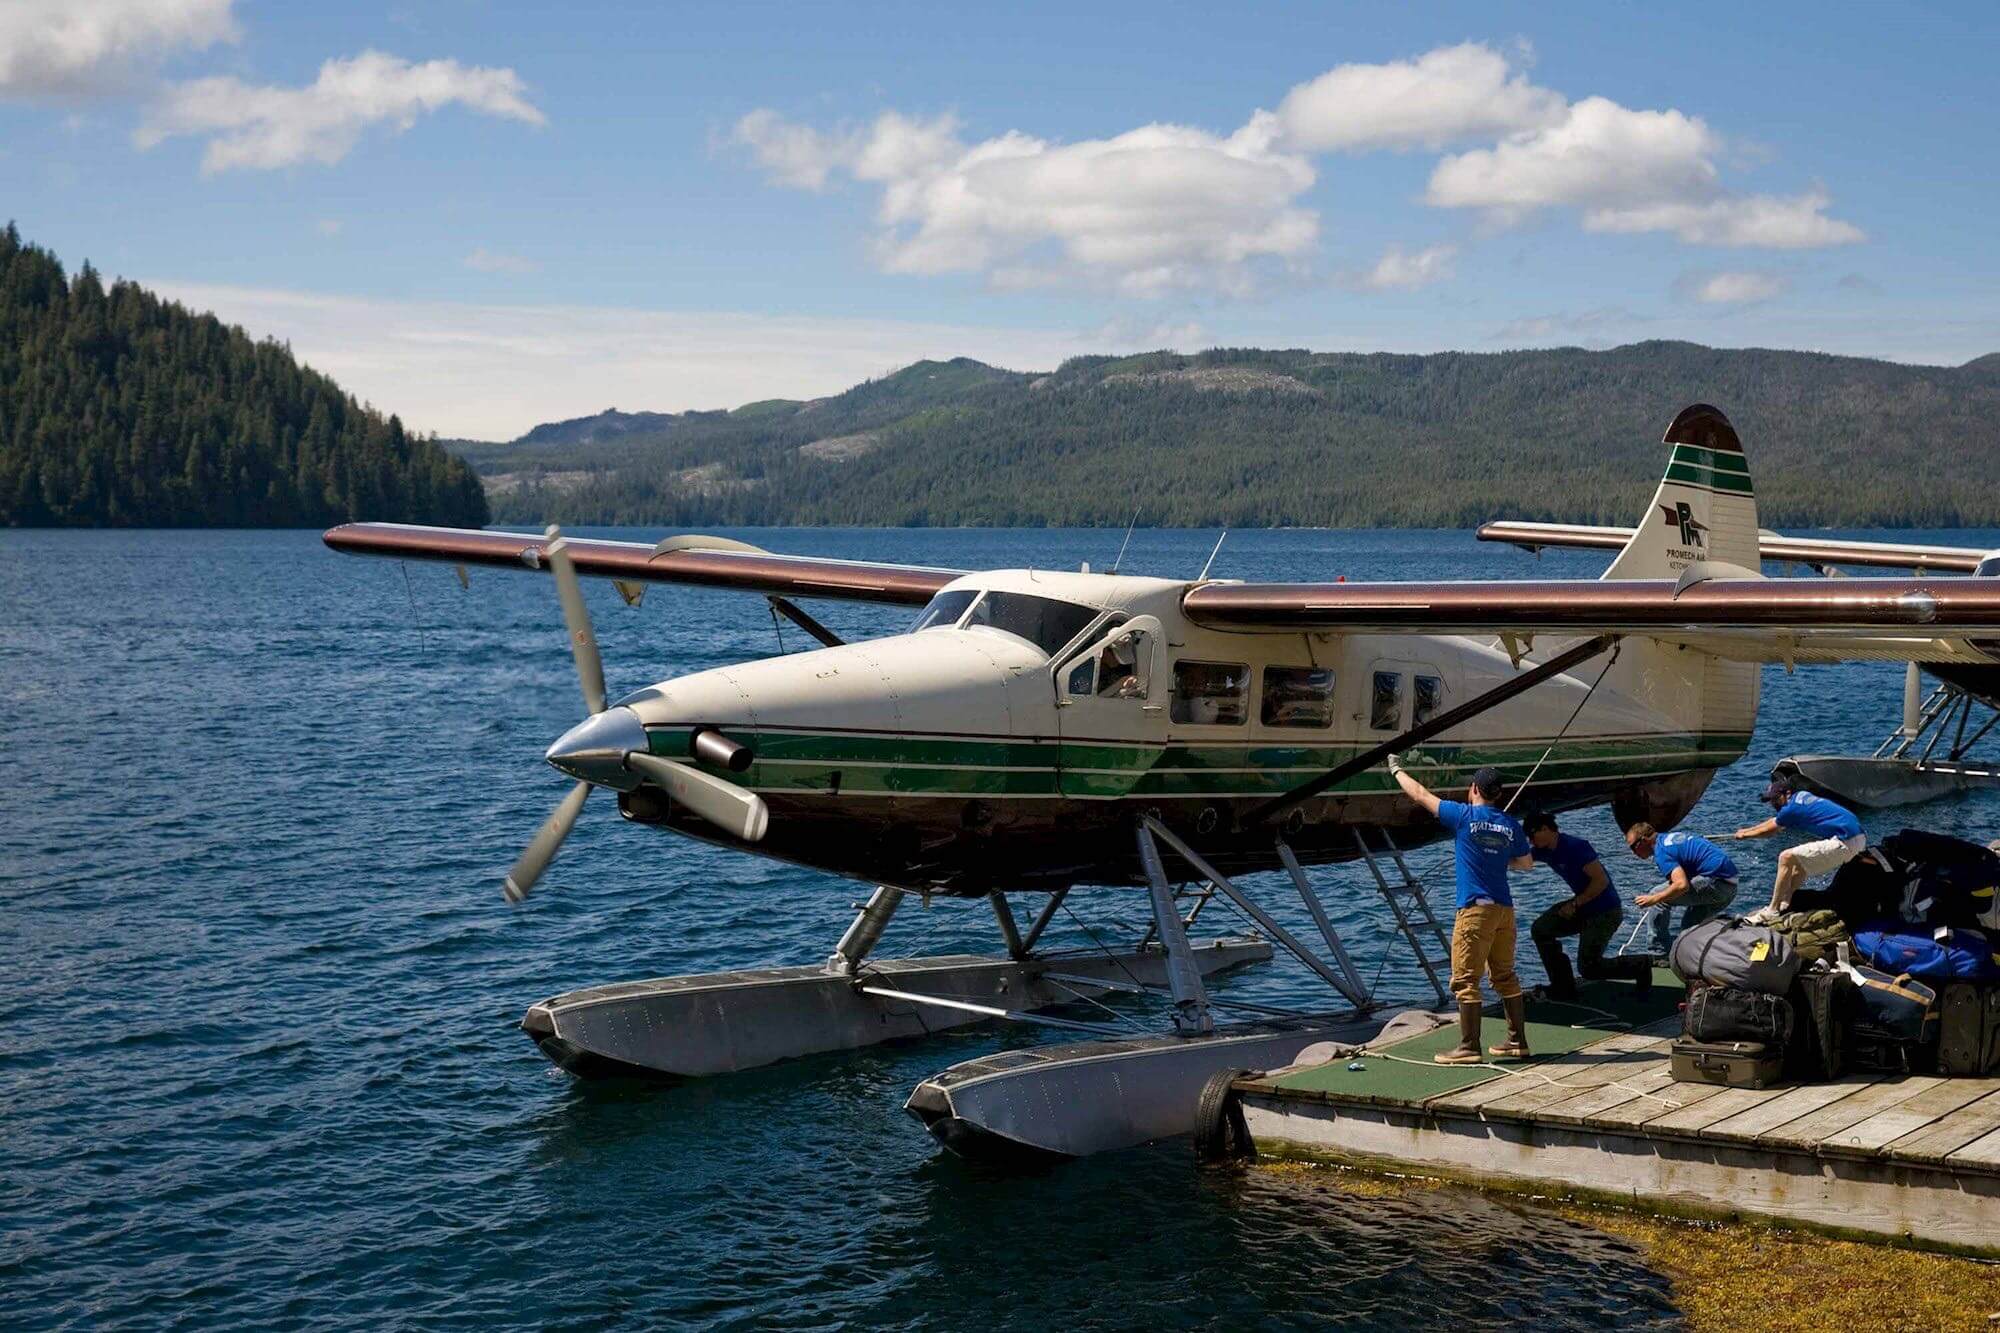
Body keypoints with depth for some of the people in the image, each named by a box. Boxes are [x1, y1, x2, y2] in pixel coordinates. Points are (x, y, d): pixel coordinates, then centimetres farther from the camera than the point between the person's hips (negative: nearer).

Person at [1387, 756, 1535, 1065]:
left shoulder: (1464, 816, -7)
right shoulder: (1511, 825, 6)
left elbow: (1420, 794, 2)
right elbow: (1526, 863, 17)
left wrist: (1396, 769, 17)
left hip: (1475, 909, -6)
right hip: (1505, 909, 6)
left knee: (1465, 979, -3)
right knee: (1505, 977, 15)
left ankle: (1468, 1048, -5)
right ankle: (1517, 1042, 20)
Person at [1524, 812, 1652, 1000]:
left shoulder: (1575, 847, -22)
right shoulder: (1545, 851, 3)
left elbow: (1601, 881, -24)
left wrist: (1574, 904, -19)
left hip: (1606, 912, -9)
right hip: (1582, 906, 9)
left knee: (1588, 968, -8)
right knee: (1540, 929, 0)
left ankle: (1641, 967, 12)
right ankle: (1563, 988, 7)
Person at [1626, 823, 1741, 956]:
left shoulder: (1661, 851, -12)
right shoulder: (1672, 837, 18)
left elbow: (1682, 884, -25)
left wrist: (1653, 899, -14)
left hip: (1715, 882, -10)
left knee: (1657, 896, -7)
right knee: (1690, 925, 23)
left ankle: (1658, 953, -4)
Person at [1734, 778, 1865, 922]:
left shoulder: (1792, 808, -9)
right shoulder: (1801, 796, 18)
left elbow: (1768, 831, 8)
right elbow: (1774, 821, 31)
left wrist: (1745, 835, 25)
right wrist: (1746, 830, 38)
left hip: (1846, 843, -10)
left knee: (1786, 858, -6)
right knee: (1801, 858, 25)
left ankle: (1772, 912, -3)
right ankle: (1784, 904, 25)